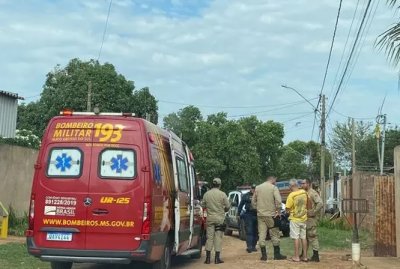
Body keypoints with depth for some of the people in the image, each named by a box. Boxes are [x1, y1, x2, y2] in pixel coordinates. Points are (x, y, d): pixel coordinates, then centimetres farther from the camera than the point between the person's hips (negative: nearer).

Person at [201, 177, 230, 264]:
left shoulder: (206, 194, 0)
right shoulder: (222, 194, -7)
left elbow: (203, 205, 6)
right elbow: (227, 206, -4)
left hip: (210, 218, 2)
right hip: (220, 218, -2)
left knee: (209, 237, 6)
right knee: (218, 237, 3)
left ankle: (208, 258, 6)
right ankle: (217, 258, 3)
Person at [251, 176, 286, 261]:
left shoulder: (257, 188, 7)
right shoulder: (274, 188, -7)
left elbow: (253, 201, 10)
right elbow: (278, 201, -17)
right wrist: (278, 211, -7)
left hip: (260, 215, 4)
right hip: (271, 215, -4)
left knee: (261, 235, 6)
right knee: (275, 235, 8)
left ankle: (263, 255, 6)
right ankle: (277, 254, 12)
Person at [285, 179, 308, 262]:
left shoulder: (292, 195, -18)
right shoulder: (304, 193, -1)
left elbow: (287, 208, -15)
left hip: (295, 219, -5)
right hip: (304, 218, 5)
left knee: (296, 237, -1)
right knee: (303, 237, 12)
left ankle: (296, 257, 3)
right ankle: (304, 256, 16)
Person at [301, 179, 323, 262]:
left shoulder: (313, 193, -13)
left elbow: (320, 204, -22)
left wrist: (313, 212, -22)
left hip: (312, 218, -9)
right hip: (306, 217, 9)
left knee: (312, 236, -7)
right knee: (305, 236, 14)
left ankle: (316, 256, -3)